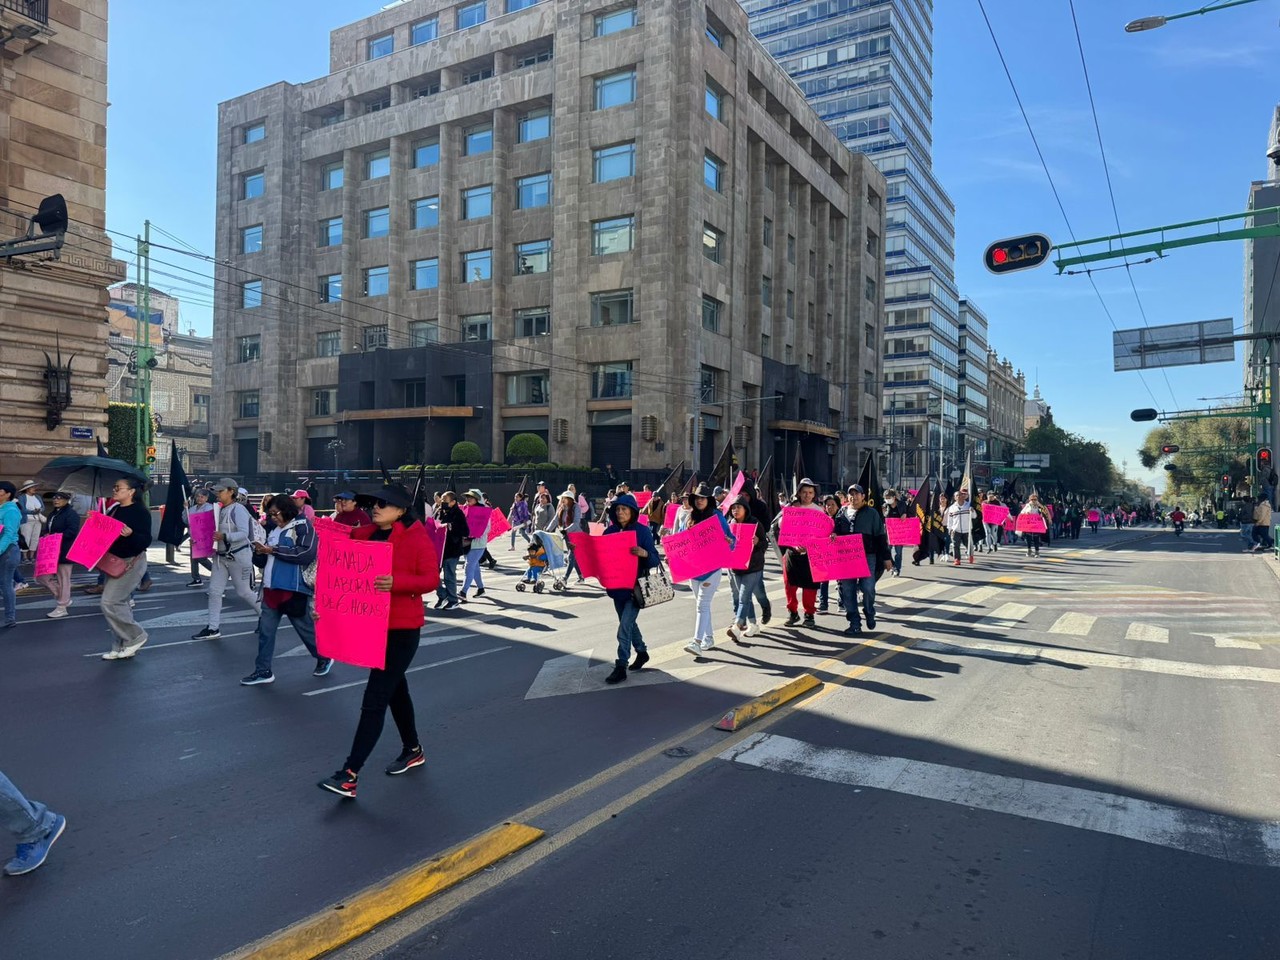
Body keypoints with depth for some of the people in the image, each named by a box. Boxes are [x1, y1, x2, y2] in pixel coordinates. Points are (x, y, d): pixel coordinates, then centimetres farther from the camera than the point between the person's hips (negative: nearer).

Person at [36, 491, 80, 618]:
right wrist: (46, 535, -2)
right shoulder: (52, 514, 16)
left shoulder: (71, 514, -12)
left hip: (64, 552, -9)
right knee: (42, 575, 8)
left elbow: (72, 531, -23)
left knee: (63, 579, 0)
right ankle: (64, 598, 21)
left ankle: (62, 607, 9)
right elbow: (46, 529, 20)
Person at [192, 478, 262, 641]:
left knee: (243, 592, 3)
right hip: (221, 556, 8)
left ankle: (265, 615, 26)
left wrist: (224, 537, -36)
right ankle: (213, 628, 6)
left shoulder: (238, 509, -15)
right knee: (214, 590, 2)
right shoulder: (220, 510, 9)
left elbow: (244, 533, -24)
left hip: (238, 556, -8)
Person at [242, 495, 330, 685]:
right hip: (271, 588, 7)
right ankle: (263, 671, 14)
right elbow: (263, 561, 21)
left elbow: (307, 553, -21)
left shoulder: (303, 526, -6)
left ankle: (324, 658, 25)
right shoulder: (274, 531, 17)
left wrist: (274, 550, -17)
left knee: (305, 627, 5)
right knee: (265, 630, 6)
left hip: (293, 588, -7)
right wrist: (259, 552, -3)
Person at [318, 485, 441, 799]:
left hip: (402, 628, -8)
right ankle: (412, 750, 40)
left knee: (374, 700, -8)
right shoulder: (366, 535, 5)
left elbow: (431, 579, -17)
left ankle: (349, 776, -3)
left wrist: (396, 582, -33)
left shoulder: (417, 538, -14)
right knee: (394, 688, 21)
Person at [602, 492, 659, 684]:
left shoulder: (643, 531, -11)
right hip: (616, 585, 6)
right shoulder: (610, 531, 2)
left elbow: (655, 560, -12)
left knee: (624, 627, -9)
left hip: (636, 586, -5)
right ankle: (641, 652, 40)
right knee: (628, 623, 19)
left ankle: (621, 667, 1)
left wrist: (644, 553, -33)